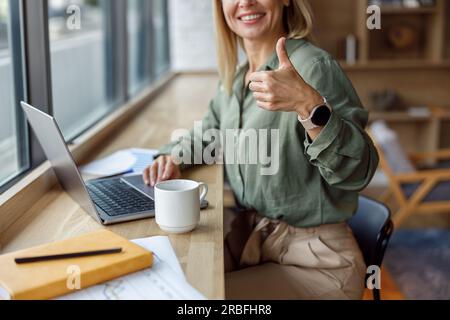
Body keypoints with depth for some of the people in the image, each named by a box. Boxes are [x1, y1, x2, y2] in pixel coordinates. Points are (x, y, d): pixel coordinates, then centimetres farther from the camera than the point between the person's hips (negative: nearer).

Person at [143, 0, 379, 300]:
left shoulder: (314, 66, -18)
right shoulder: (235, 76, 5)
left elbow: (358, 171, -23)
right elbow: (212, 131, 25)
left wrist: (309, 105, -36)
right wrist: (175, 155, 5)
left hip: (315, 257, -6)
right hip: (247, 234, 7)